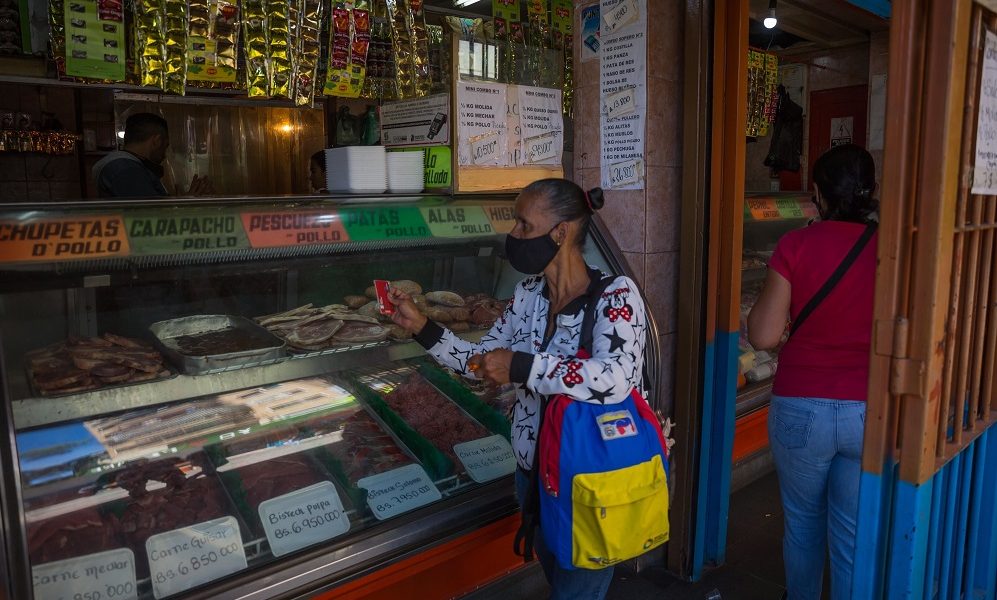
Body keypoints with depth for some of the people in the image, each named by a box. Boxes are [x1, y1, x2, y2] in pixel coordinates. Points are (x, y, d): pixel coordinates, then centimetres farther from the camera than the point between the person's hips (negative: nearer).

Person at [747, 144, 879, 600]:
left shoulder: (796, 245, -10)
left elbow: (763, 336, -10)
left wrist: (766, 298, 6)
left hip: (801, 408, -1)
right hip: (869, 412, 1)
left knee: (802, 523, 22)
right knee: (855, 536, 13)